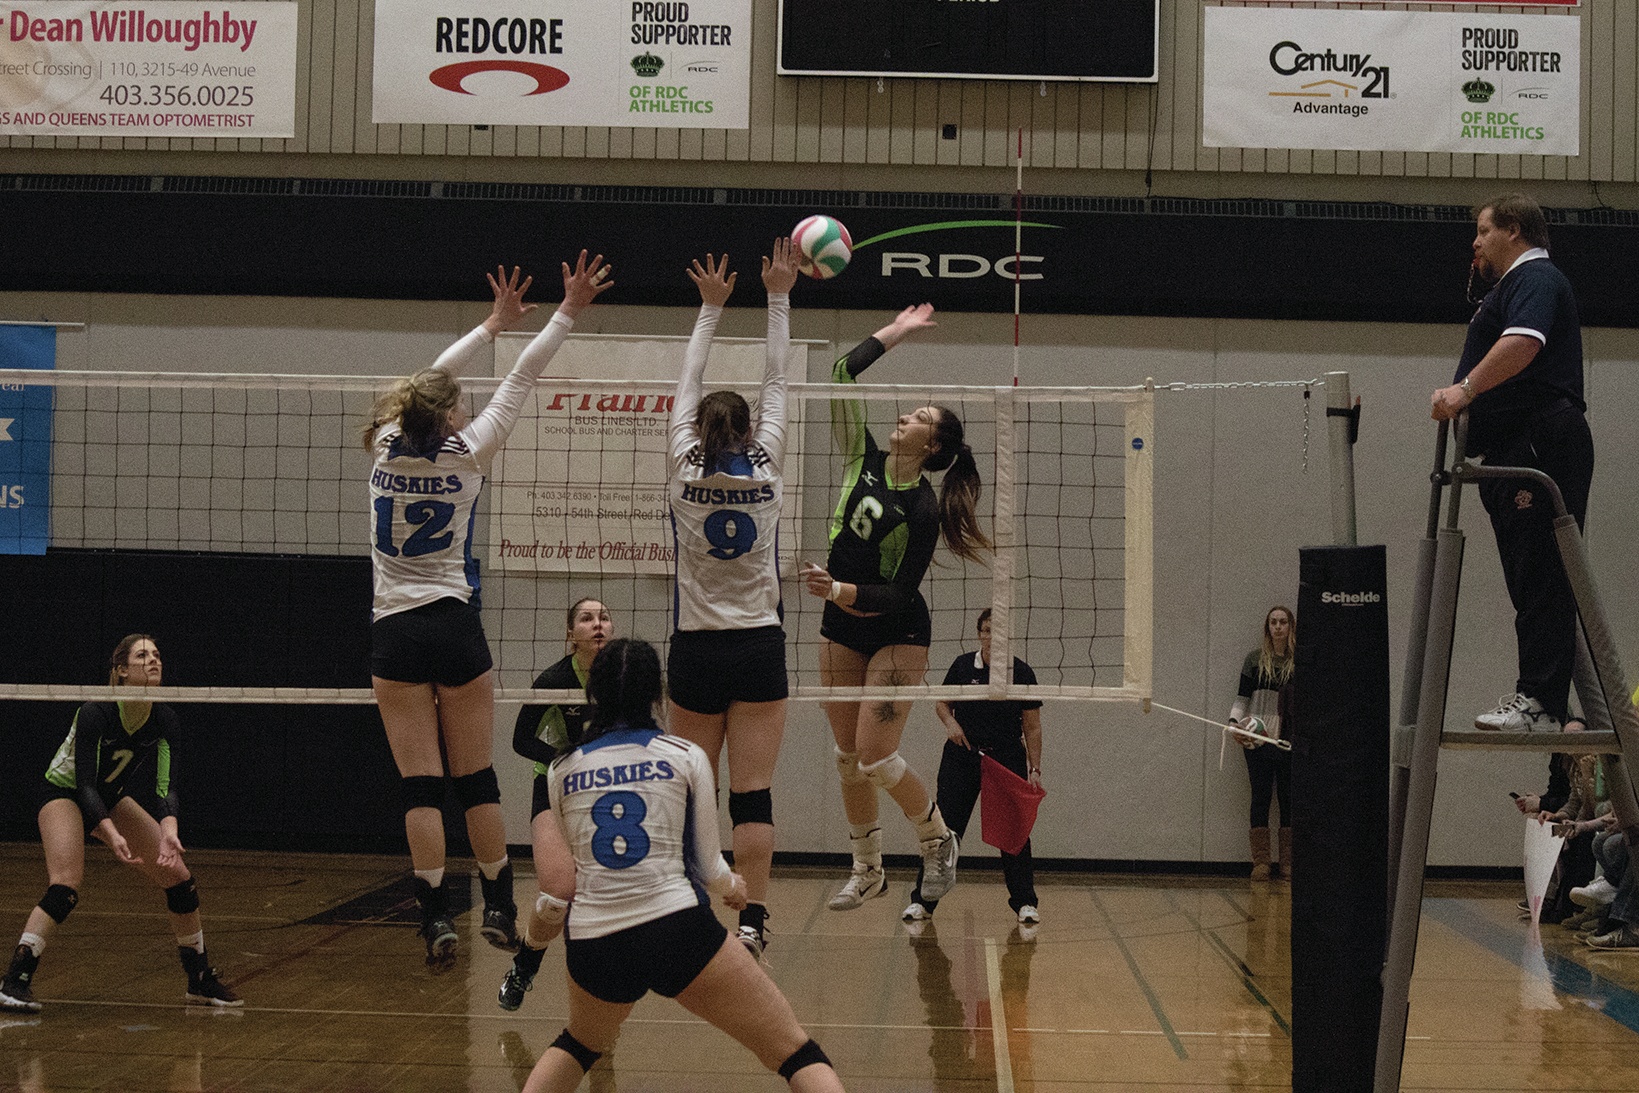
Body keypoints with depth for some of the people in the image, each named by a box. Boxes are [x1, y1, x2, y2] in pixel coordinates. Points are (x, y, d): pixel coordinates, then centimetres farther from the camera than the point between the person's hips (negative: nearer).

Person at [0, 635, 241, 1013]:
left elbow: (164, 785, -15)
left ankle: (201, 981, 11)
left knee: (179, 876, -2)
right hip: (65, 793, -6)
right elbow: (84, 783, -30)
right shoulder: (94, 713, -29)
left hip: (112, 797, 6)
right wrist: (112, 835, -42)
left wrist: (168, 829, -33)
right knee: (66, 884, -29)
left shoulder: (163, 718, -14)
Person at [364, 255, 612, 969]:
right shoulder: (465, 455, -7)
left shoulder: (386, 448, 0)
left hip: (392, 635, 2)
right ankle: (500, 910, 12)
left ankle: (436, 920, -6)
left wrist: (492, 325, 23)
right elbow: (521, 380, -2)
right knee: (476, 779, 6)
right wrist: (567, 313, 5)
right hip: (454, 628, -2)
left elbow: (429, 383, 15)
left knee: (419, 784, -1)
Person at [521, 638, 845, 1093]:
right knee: (795, 1052, 4)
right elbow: (708, 868, 7)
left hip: (590, 947, 4)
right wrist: (733, 886, 30)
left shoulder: (561, 772, 11)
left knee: (582, 1042, 35)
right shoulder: (685, 757, 4)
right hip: (677, 930, -3)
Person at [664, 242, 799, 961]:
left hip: (695, 651, 1)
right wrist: (778, 297, 12)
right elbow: (776, 383, 6)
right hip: (758, 646, -1)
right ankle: (752, 921, -6)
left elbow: (688, 387, 9)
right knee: (752, 793, -2)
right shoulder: (766, 470, -3)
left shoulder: (685, 471, -3)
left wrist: (711, 307, 17)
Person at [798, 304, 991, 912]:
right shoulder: (864, 461, -1)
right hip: (840, 631, 6)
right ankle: (867, 871, 20)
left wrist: (838, 590, -30)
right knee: (848, 758, 8)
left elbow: (898, 595, -18)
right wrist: (896, 332, 5)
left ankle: (939, 840, 12)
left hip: (897, 635, -6)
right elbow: (841, 377, -1)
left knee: (875, 757, -12)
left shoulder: (922, 510, -16)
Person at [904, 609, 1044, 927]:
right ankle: (922, 901, 1)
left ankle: (1025, 903, 8)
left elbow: (1032, 727, 0)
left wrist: (1035, 769, -6)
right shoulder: (962, 666, 0)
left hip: (1007, 757, -1)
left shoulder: (1022, 673, -3)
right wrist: (951, 723, -9)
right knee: (946, 827, -3)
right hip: (962, 757, 1)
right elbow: (941, 703, 13)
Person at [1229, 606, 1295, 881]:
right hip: (1258, 741, 0)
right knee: (1260, 797, 1)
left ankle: (1287, 862, 9)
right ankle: (1260, 861, 5)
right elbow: (1242, 698, 6)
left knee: (1288, 798, 2)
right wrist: (1235, 722, -11)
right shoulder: (1255, 659, 4)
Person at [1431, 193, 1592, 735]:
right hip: (1512, 453, 11)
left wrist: (1466, 388, -30)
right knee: (1529, 579, 7)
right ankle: (1540, 698, 7)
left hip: (1543, 445, -11)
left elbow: (1523, 342, -24)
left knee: (1541, 577, -13)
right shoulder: (1508, 287, 29)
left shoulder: (1535, 278, -4)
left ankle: (1539, 701, -16)